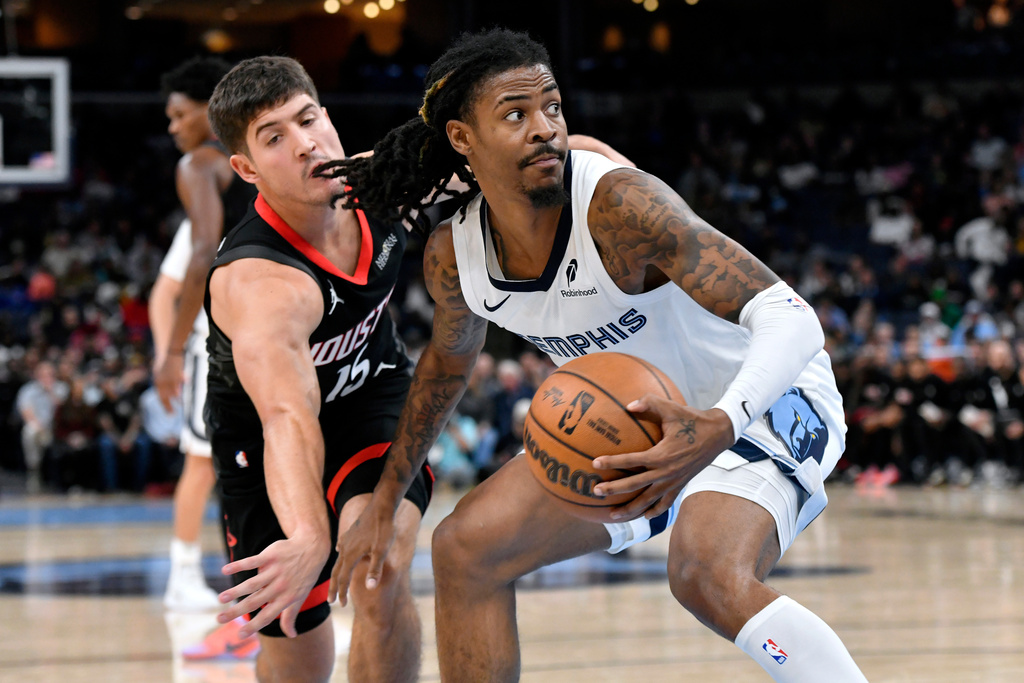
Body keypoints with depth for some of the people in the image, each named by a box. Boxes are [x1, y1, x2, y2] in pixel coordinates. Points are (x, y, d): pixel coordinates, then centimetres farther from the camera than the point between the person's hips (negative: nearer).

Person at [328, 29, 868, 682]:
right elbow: (450, 357, 15)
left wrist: (718, 428, -56)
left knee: (710, 577, -34)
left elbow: (792, 320, -38)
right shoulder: (452, 254, -11)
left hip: (765, 398, -7)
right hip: (640, 420, 7)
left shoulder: (619, 205, -32)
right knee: (467, 544, 1)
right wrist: (385, 504, 19)